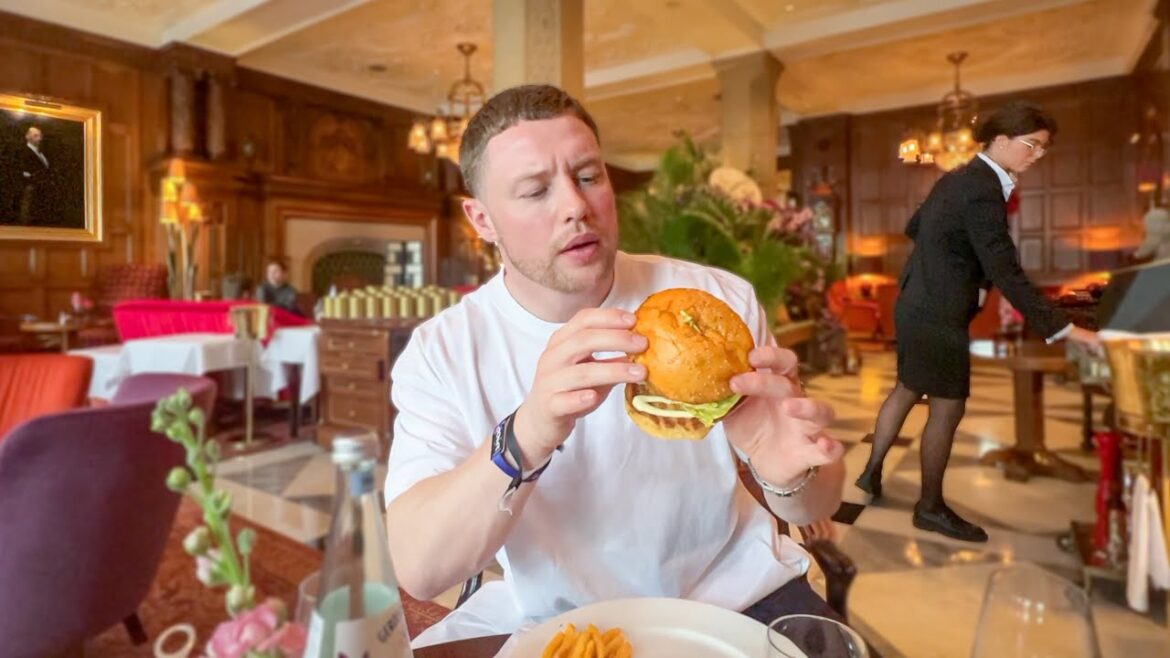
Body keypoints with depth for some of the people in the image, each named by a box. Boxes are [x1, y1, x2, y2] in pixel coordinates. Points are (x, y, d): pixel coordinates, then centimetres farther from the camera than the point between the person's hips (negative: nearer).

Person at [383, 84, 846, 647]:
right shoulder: (441, 353, -11)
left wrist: (790, 475, -28)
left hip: (730, 596, 1)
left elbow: (818, 507, -5)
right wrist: (527, 437, -37)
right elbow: (419, 571, -21)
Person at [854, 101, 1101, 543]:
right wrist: (1062, 328, -23)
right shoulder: (982, 190, -20)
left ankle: (872, 472, 31)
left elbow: (913, 227, 23)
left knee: (906, 391, 19)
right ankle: (930, 508, 18)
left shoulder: (959, 179, 10)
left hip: (918, 306, 10)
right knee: (948, 409, 3)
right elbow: (1005, 272, -25)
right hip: (939, 316, -10)